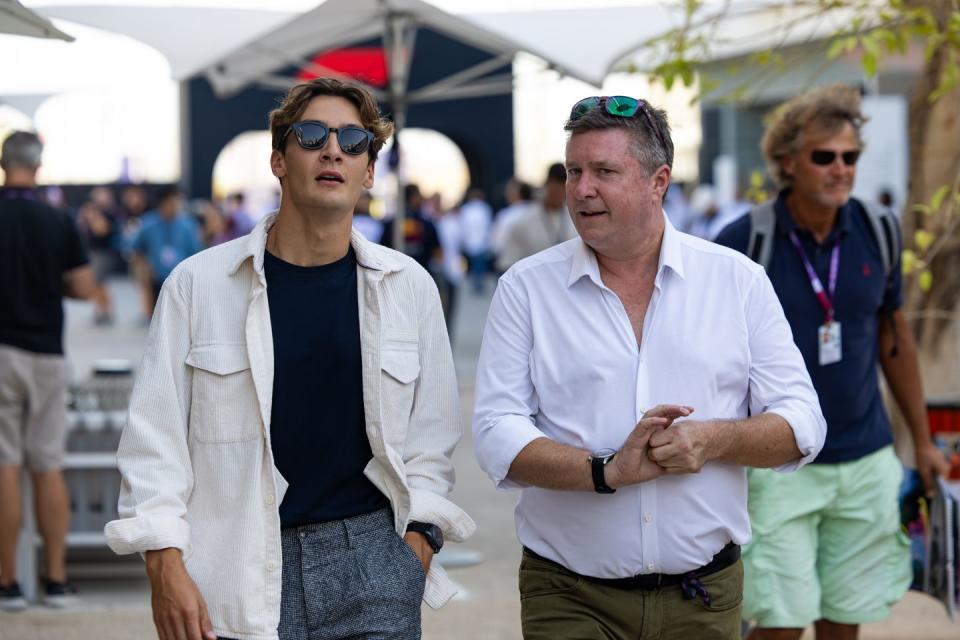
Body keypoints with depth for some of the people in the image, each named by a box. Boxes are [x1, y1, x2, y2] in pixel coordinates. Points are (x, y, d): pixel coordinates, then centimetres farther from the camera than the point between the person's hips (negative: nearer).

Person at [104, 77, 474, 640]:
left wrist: (419, 537, -1)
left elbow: (431, 434, 11)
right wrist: (165, 566, -7)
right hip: (235, 579, -1)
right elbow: (156, 433, 0)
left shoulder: (408, 288, 6)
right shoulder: (198, 283, 1)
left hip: (369, 554, 1)